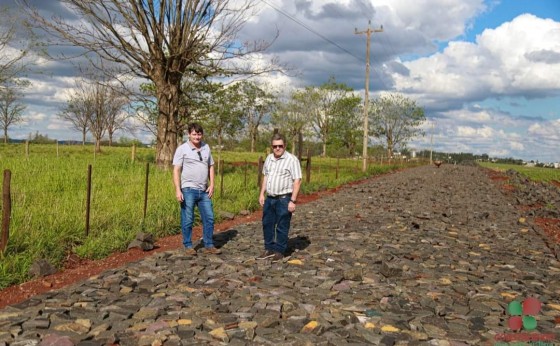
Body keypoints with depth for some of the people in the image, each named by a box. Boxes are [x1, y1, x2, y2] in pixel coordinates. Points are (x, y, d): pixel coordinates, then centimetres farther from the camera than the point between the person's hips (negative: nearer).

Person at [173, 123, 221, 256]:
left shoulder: (206, 147, 10)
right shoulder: (182, 149, -5)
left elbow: (211, 166, 15)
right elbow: (176, 170, -8)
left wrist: (212, 185, 5)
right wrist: (178, 190, -16)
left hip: (204, 191, 5)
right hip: (188, 190, -5)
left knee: (209, 218, 7)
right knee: (188, 220, 2)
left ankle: (209, 246, 17)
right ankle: (188, 246, 15)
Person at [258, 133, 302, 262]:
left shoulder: (292, 160, -12)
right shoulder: (269, 158, 10)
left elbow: (297, 181, -14)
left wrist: (293, 201, -18)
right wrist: (262, 194, 14)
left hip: (284, 199, -7)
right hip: (269, 198, 7)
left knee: (282, 227, 2)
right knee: (267, 224, 12)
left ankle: (279, 251, 14)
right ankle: (269, 249, 25)